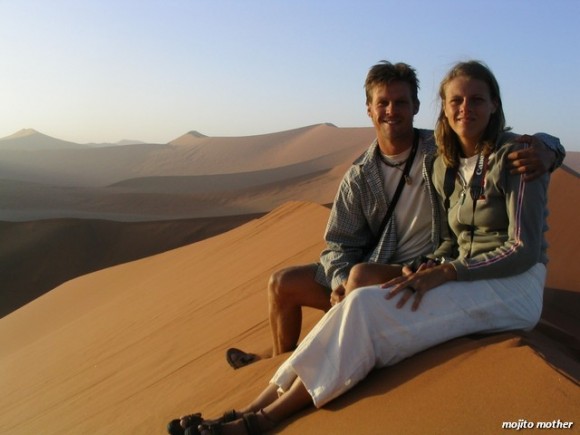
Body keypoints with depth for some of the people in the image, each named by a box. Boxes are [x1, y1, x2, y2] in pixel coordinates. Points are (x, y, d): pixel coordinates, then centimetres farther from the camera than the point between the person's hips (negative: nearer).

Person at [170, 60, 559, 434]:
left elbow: (525, 250, -14)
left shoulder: (513, 157, -10)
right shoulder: (444, 166, 10)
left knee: (367, 308, -27)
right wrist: (429, 266, -9)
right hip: (468, 279, 6)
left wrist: (445, 272, -20)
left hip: (515, 288, -6)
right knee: (361, 306, -21)